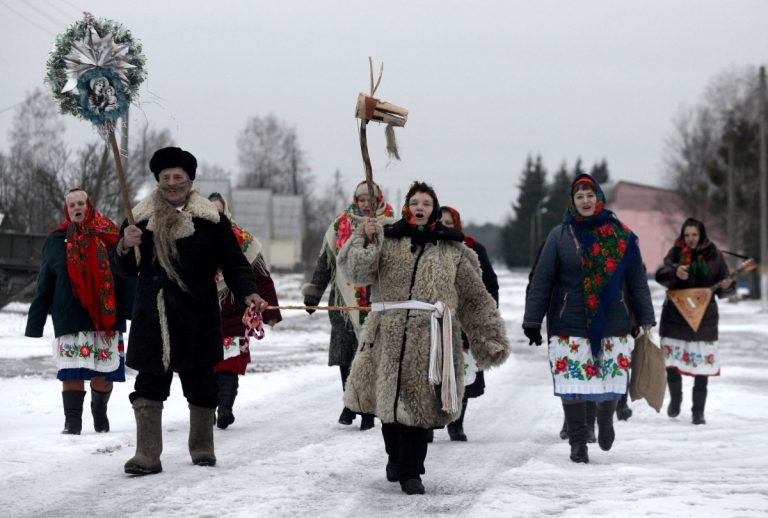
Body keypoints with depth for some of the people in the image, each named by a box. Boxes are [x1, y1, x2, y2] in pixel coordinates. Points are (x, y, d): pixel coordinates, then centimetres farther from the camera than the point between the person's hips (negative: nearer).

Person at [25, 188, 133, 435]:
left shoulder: (109, 237, 2)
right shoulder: (56, 242, 6)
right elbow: (44, 287, 7)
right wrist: (34, 325, 4)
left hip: (107, 319, 0)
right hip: (70, 320, 0)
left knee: (104, 372, 7)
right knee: (72, 372, -6)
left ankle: (100, 414, 30)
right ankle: (72, 421, 1)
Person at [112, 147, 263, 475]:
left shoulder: (210, 220, 3)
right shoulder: (141, 218, 8)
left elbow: (233, 261, 5)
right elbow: (126, 270, 10)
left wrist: (247, 292, -10)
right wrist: (125, 247, -11)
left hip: (197, 318, -1)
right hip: (152, 317, 1)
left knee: (201, 385, 9)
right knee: (149, 386, -4)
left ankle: (202, 449, 26)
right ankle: (147, 456, -2)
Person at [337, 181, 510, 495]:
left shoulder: (452, 250, 14)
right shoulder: (387, 241, 13)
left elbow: (475, 298, 15)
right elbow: (355, 271, 0)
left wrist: (492, 337, 12)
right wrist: (365, 240, -13)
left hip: (430, 337, 0)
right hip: (389, 333, 1)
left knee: (418, 402, -6)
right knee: (389, 398, 5)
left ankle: (410, 472, 3)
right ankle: (395, 457, 30)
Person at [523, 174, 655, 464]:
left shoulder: (621, 236, 4)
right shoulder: (560, 236, 0)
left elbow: (637, 281, 10)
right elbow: (541, 281, -1)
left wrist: (646, 319, 9)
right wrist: (532, 321, -4)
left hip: (613, 323, 1)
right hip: (570, 325, -1)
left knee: (613, 383, 4)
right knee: (572, 384, -3)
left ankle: (605, 418, 36)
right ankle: (577, 442, 9)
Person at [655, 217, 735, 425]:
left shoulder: (713, 256, 1)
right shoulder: (676, 253, 0)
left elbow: (723, 290, 6)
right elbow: (660, 275, -15)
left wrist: (727, 286, -17)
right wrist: (675, 272, -35)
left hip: (704, 318, 0)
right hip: (675, 317, 0)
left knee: (702, 368, -1)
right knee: (671, 363, 1)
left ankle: (698, 411, 9)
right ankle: (675, 398, 29)